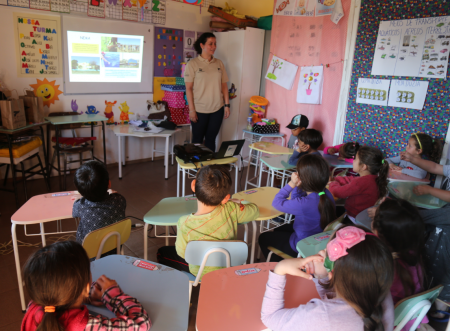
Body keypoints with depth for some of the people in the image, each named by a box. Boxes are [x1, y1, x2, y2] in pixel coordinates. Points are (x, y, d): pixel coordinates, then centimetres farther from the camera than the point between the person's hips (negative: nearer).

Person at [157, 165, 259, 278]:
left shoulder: (185, 224, -33)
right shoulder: (231, 209, -27)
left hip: (204, 274, -4)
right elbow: (255, 210, -6)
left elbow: (182, 253, -16)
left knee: (162, 253, 17)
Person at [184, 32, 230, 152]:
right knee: (197, 140, 9)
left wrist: (227, 105, 4)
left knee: (211, 140, 11)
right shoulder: (192, 64, -4)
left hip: (217, 110, 3)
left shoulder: (219, 63, 7)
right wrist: (191, 109, -11)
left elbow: (224, 85, 9)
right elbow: (189, 88, -6)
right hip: (199, 110, -3)